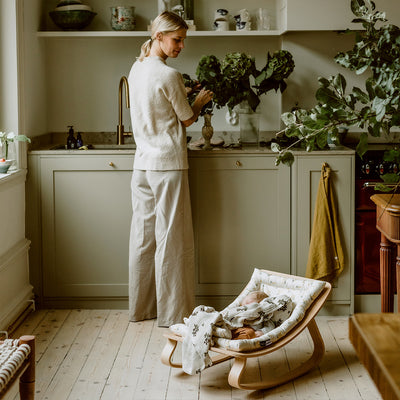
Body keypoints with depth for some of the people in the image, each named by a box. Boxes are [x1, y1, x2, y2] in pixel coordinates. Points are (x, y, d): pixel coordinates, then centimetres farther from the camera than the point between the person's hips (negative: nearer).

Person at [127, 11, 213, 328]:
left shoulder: (137, 69, 9)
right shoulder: (168, 75, -15)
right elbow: (187, 119, -4)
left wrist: (184, 95, 18)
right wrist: (200, 101, 13)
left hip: (142, 163, 8)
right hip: (168, 162, -8)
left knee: (143, 235, 13)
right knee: (171, 238, -1)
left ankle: (141, 307, 22)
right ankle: (172, 313, 7)